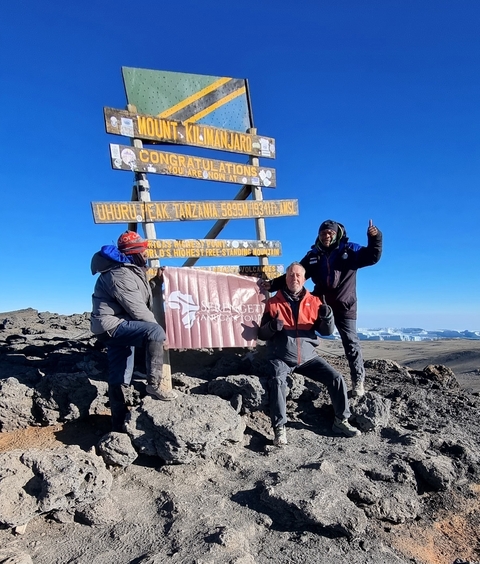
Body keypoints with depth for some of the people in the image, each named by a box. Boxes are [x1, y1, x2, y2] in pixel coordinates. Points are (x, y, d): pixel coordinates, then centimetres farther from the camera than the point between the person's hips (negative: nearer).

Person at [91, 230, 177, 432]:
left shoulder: (132, 270, 13)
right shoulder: (120, 275, -21)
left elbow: (144, 303, 19)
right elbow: (137, 310, -23)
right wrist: (158, 331, -13)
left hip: (118, 325, 10)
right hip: (112, 325, -10)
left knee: (119, 377, 13)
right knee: (155, 332, -30)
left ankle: (119, 424, 22)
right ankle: (154, 384, -22)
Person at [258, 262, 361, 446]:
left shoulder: (314, 301, 5)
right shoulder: (273, 303, 0)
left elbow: (327, 331, 2)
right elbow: (262, 334, 1)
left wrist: (327, 317, -20)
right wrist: (272, 326, -22)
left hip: (308, 356, 3)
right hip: (281, 358, -2)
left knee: (336, 378, -9)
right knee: (277, 381, -30)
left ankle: (341, 421, 9)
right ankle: (280, 428, -21)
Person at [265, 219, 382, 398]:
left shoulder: (349, 250, 0)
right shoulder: (313, 255, 7)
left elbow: (372, 257, -9)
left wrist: (374, 237, -27)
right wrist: (273, 284, -3)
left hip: (344, 306, -3)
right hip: (319, 303, 3)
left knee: (351, 342, 0)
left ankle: (358, 380, 11)